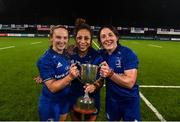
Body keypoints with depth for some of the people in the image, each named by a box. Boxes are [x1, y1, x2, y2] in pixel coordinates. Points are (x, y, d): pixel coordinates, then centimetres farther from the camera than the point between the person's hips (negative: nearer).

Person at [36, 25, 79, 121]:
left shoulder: (67, 54, -4)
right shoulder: (45, 60, -24)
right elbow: (52, 87, -26)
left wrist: (74, 73, -10)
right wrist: (70, 77, -37)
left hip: (65, 99, 7)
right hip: (50, 104, -6)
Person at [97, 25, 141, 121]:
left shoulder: (128, 54, -20)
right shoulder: (101, 54, -6)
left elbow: (130, 83, -25)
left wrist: (110, 74, -36)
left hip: (129, 101, -4)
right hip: (111, 100, 4)